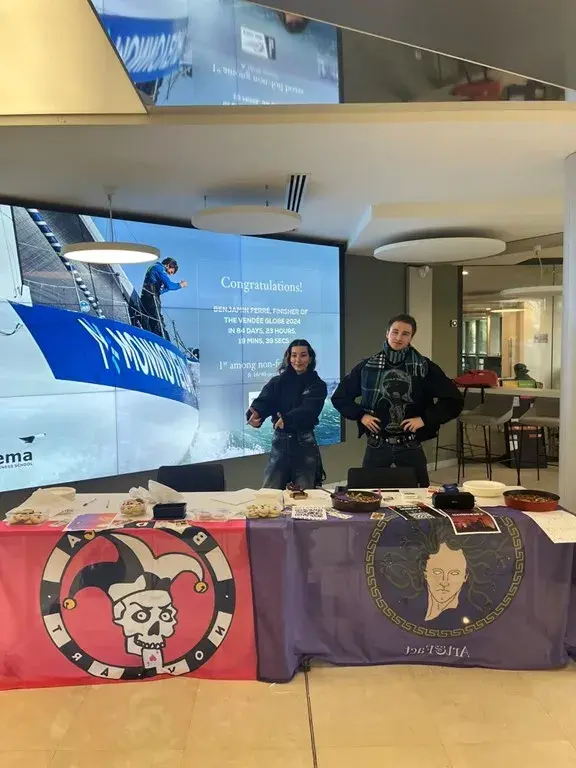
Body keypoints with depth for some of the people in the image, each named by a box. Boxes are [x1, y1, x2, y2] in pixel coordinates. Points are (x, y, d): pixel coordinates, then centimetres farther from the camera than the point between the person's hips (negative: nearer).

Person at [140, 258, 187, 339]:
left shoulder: (153, 268, 27)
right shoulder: (159, 268, -3)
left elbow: (159, 290, 28)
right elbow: (169, 285, -15)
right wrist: (180, 285, 2)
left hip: (144, 300, 9)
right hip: (152, 300, -9)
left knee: (147, 329, 7)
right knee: (159, 326, -11)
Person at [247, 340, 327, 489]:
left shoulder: (317, 385, -3)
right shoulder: (277, 382, 5)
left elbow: (308, 410, -20)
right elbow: (263, 401, -11)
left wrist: (287, 419, -40)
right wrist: (254, 414, -35)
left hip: (304, 444, -2)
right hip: (280, 443, 2)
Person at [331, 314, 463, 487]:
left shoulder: (425, 367, -2)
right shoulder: (367, 366, 1)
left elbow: (454, 400, -2)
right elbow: (339, 397, 9)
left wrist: (425, 419, -10)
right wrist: (360, 415, -4)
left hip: (410, 446, 0)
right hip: (376, 446, 1)